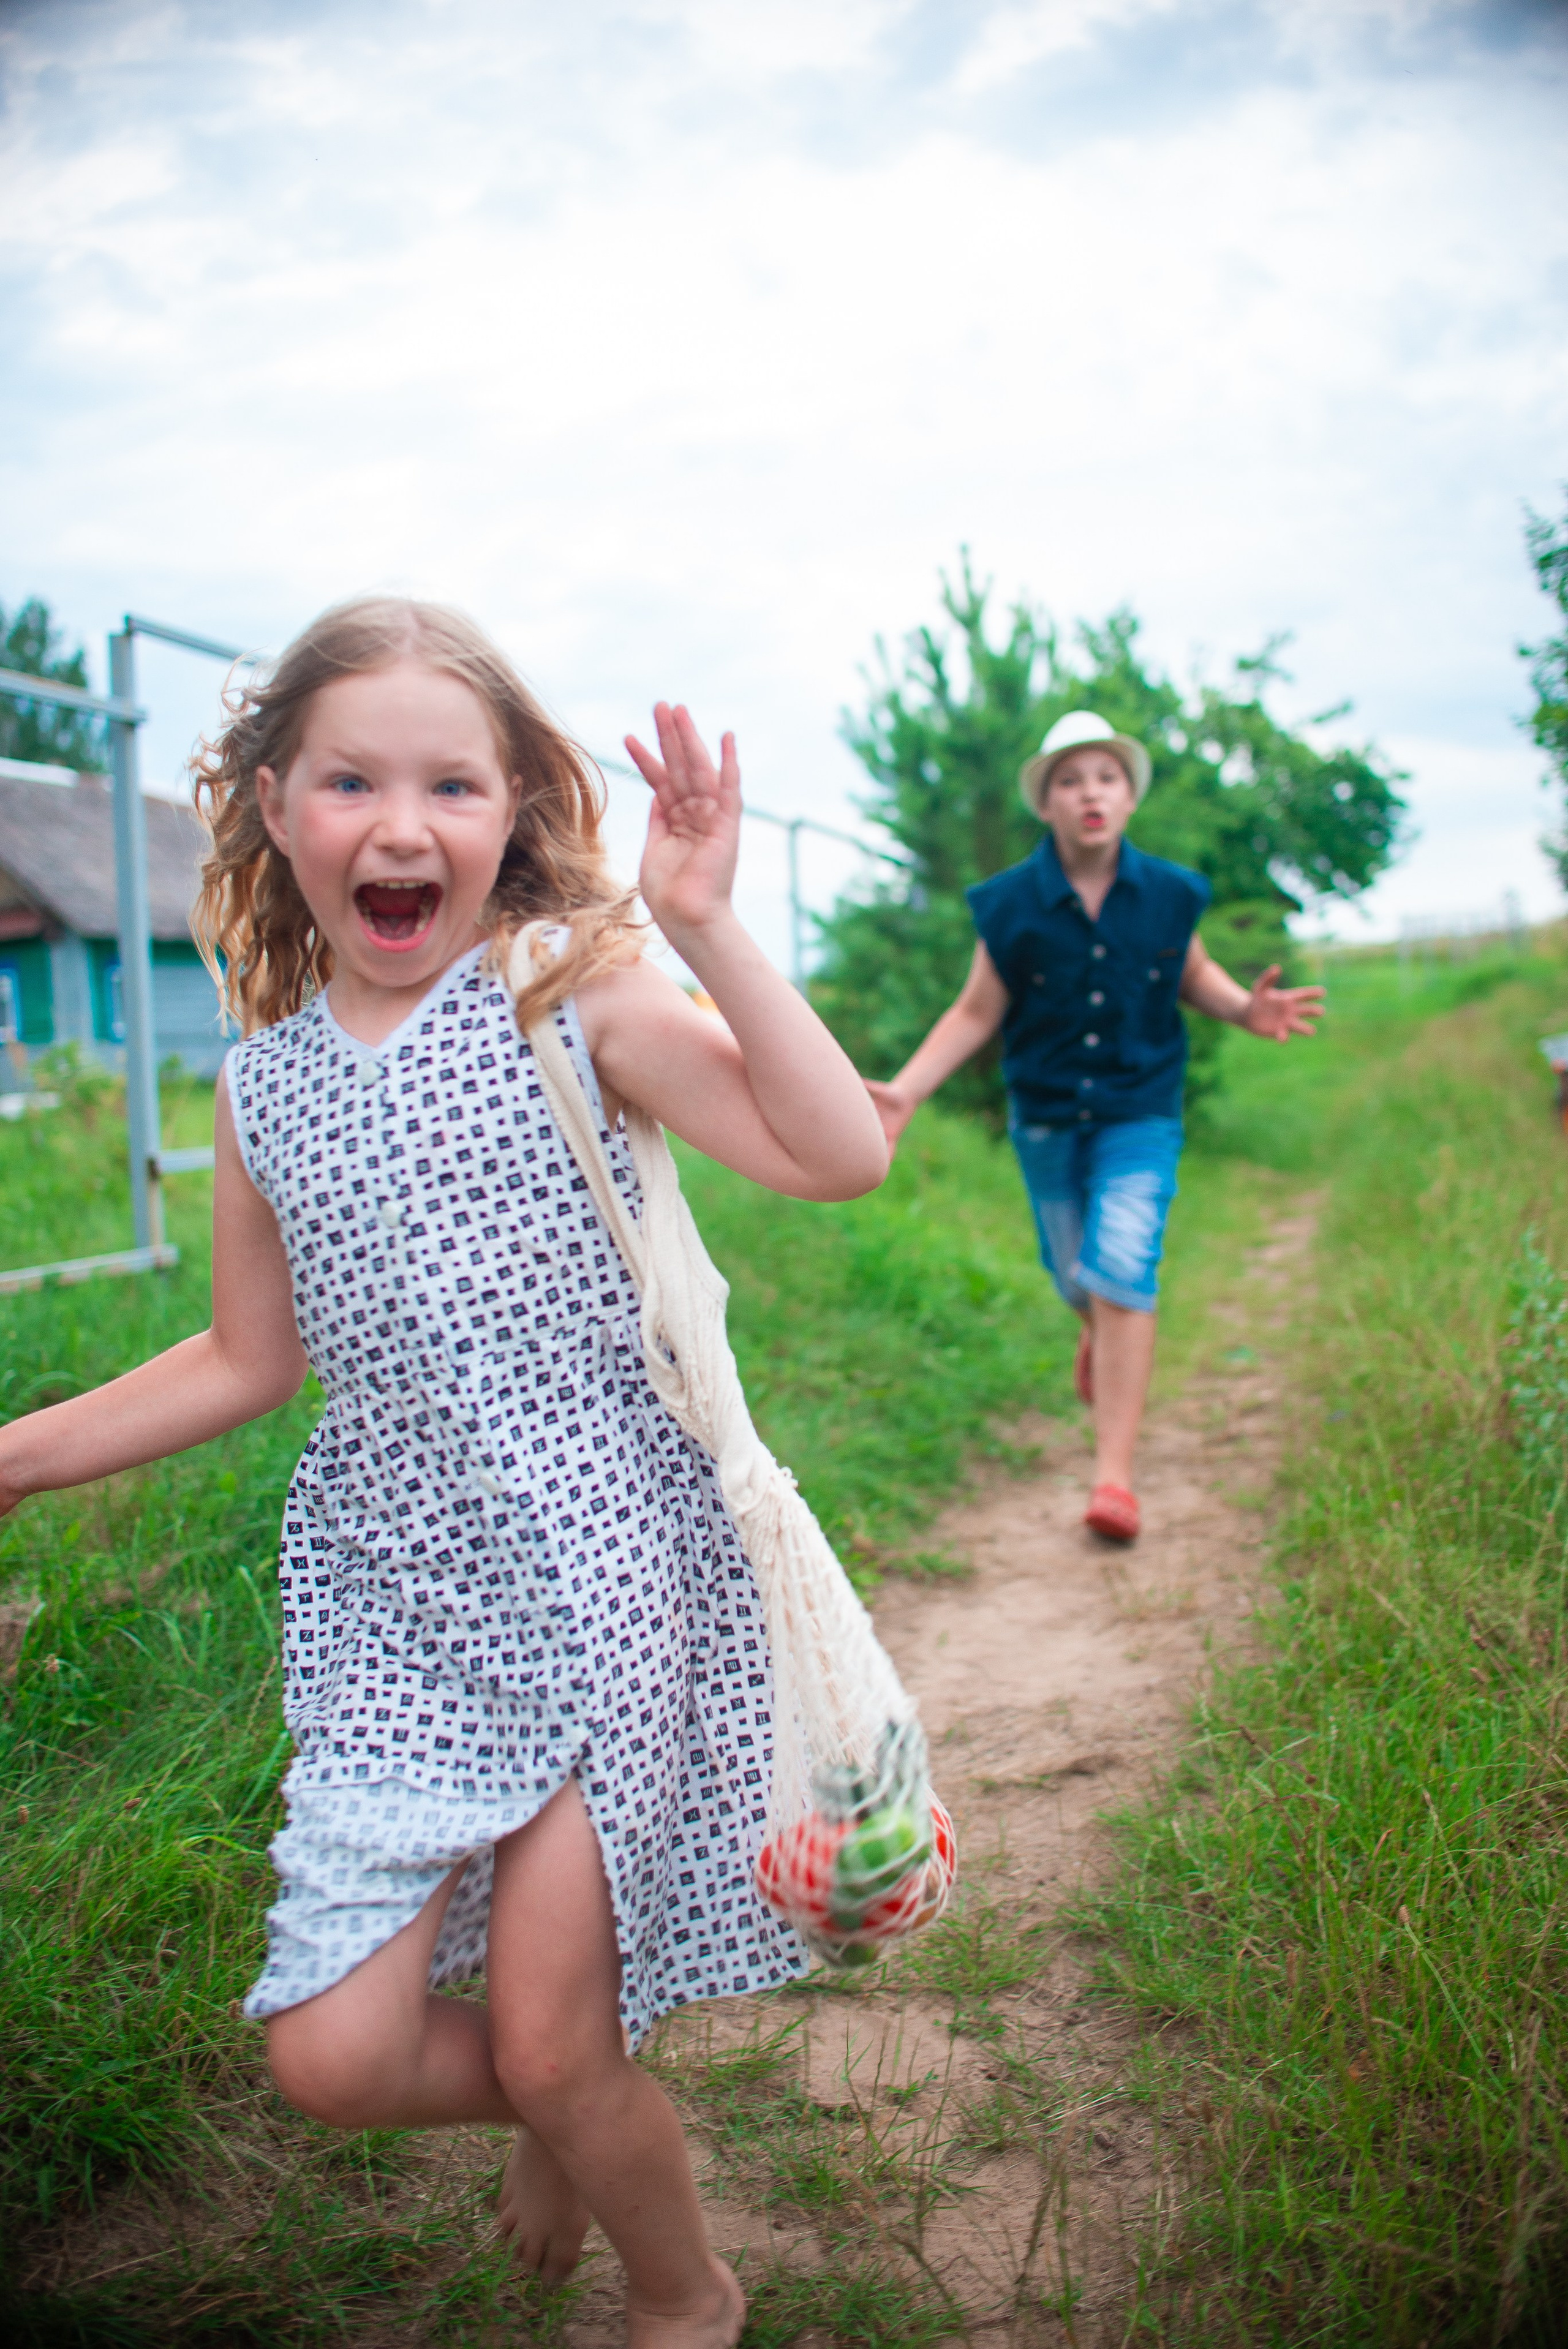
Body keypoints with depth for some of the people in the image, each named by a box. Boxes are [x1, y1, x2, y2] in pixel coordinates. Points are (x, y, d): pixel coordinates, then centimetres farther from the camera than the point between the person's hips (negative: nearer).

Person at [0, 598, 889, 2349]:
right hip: (393, 1591, 5)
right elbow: (246, 1360, 15)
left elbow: (840, 1158, -18)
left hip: (600, 1559, -4)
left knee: (550, 2050, 3)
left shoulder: (577, 998, -8)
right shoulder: (261, 1085, 5)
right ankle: (571, 2118, 39)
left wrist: (702, 923, -23)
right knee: (330, 2055, 2)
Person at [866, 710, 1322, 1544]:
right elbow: (975, 1014, -3)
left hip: (1140, 1111, -1)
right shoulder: (1011, 905, -10)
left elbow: (1193, 976, 12)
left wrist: (1245, 1007, -10)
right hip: (1046, 1116, 1)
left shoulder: (1169, 895, -6)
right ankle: (1098, 1334, 56)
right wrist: (905, 1091, -14)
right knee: (1075, 1275, 16)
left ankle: (1114, 1474, -9)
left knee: (1123, 1276, -14)